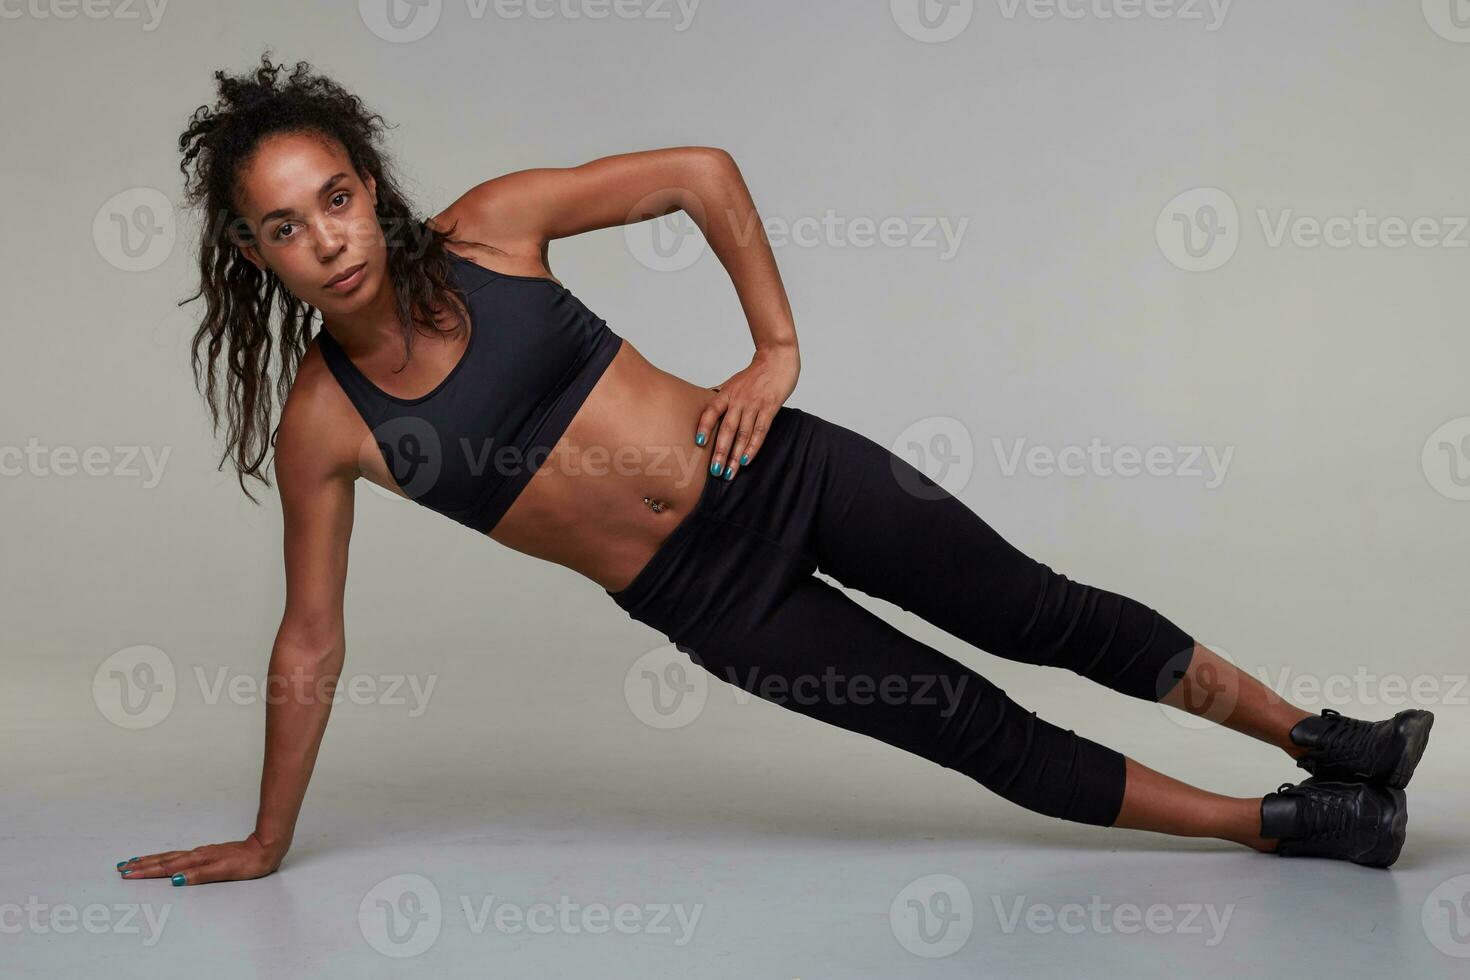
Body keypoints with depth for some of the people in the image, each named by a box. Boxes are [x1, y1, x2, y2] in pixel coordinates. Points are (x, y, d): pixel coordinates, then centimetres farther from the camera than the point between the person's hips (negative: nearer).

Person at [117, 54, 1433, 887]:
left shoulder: (485, 230, -11)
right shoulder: (322, 423, -10)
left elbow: (701, 172, -2)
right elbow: (311, 640, 0)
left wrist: (778, 346, -6)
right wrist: (267, 842, 6)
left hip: (777, 473, 1)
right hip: (701, 600, 0)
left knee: (1043, 615, 4)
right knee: (983, 734, 2)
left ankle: (1320, 739, 22)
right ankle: (1277, 826, 17)